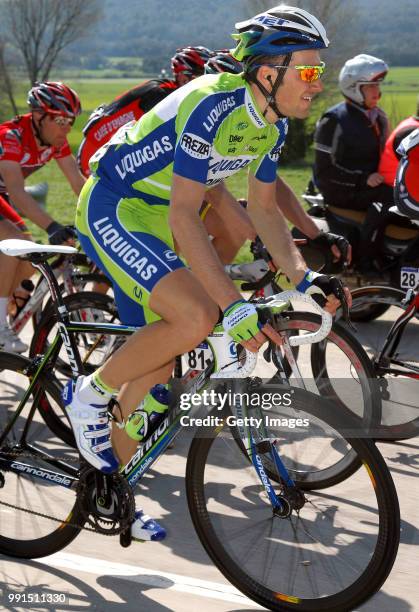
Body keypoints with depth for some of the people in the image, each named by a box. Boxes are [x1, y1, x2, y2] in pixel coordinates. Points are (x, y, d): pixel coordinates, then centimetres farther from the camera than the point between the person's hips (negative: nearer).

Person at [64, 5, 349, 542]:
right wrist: (235, 306, -37)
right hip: (112, 209, -9)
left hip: (153, 221, 9)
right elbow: (184, 216, -32)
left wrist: (303, 278, -5)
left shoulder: (272, 123, 0)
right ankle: (90, 393, -6)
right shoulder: (213, 106, -28)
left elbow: (262, 208, 9)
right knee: (197, 317, -28)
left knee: (158, 363, 8)